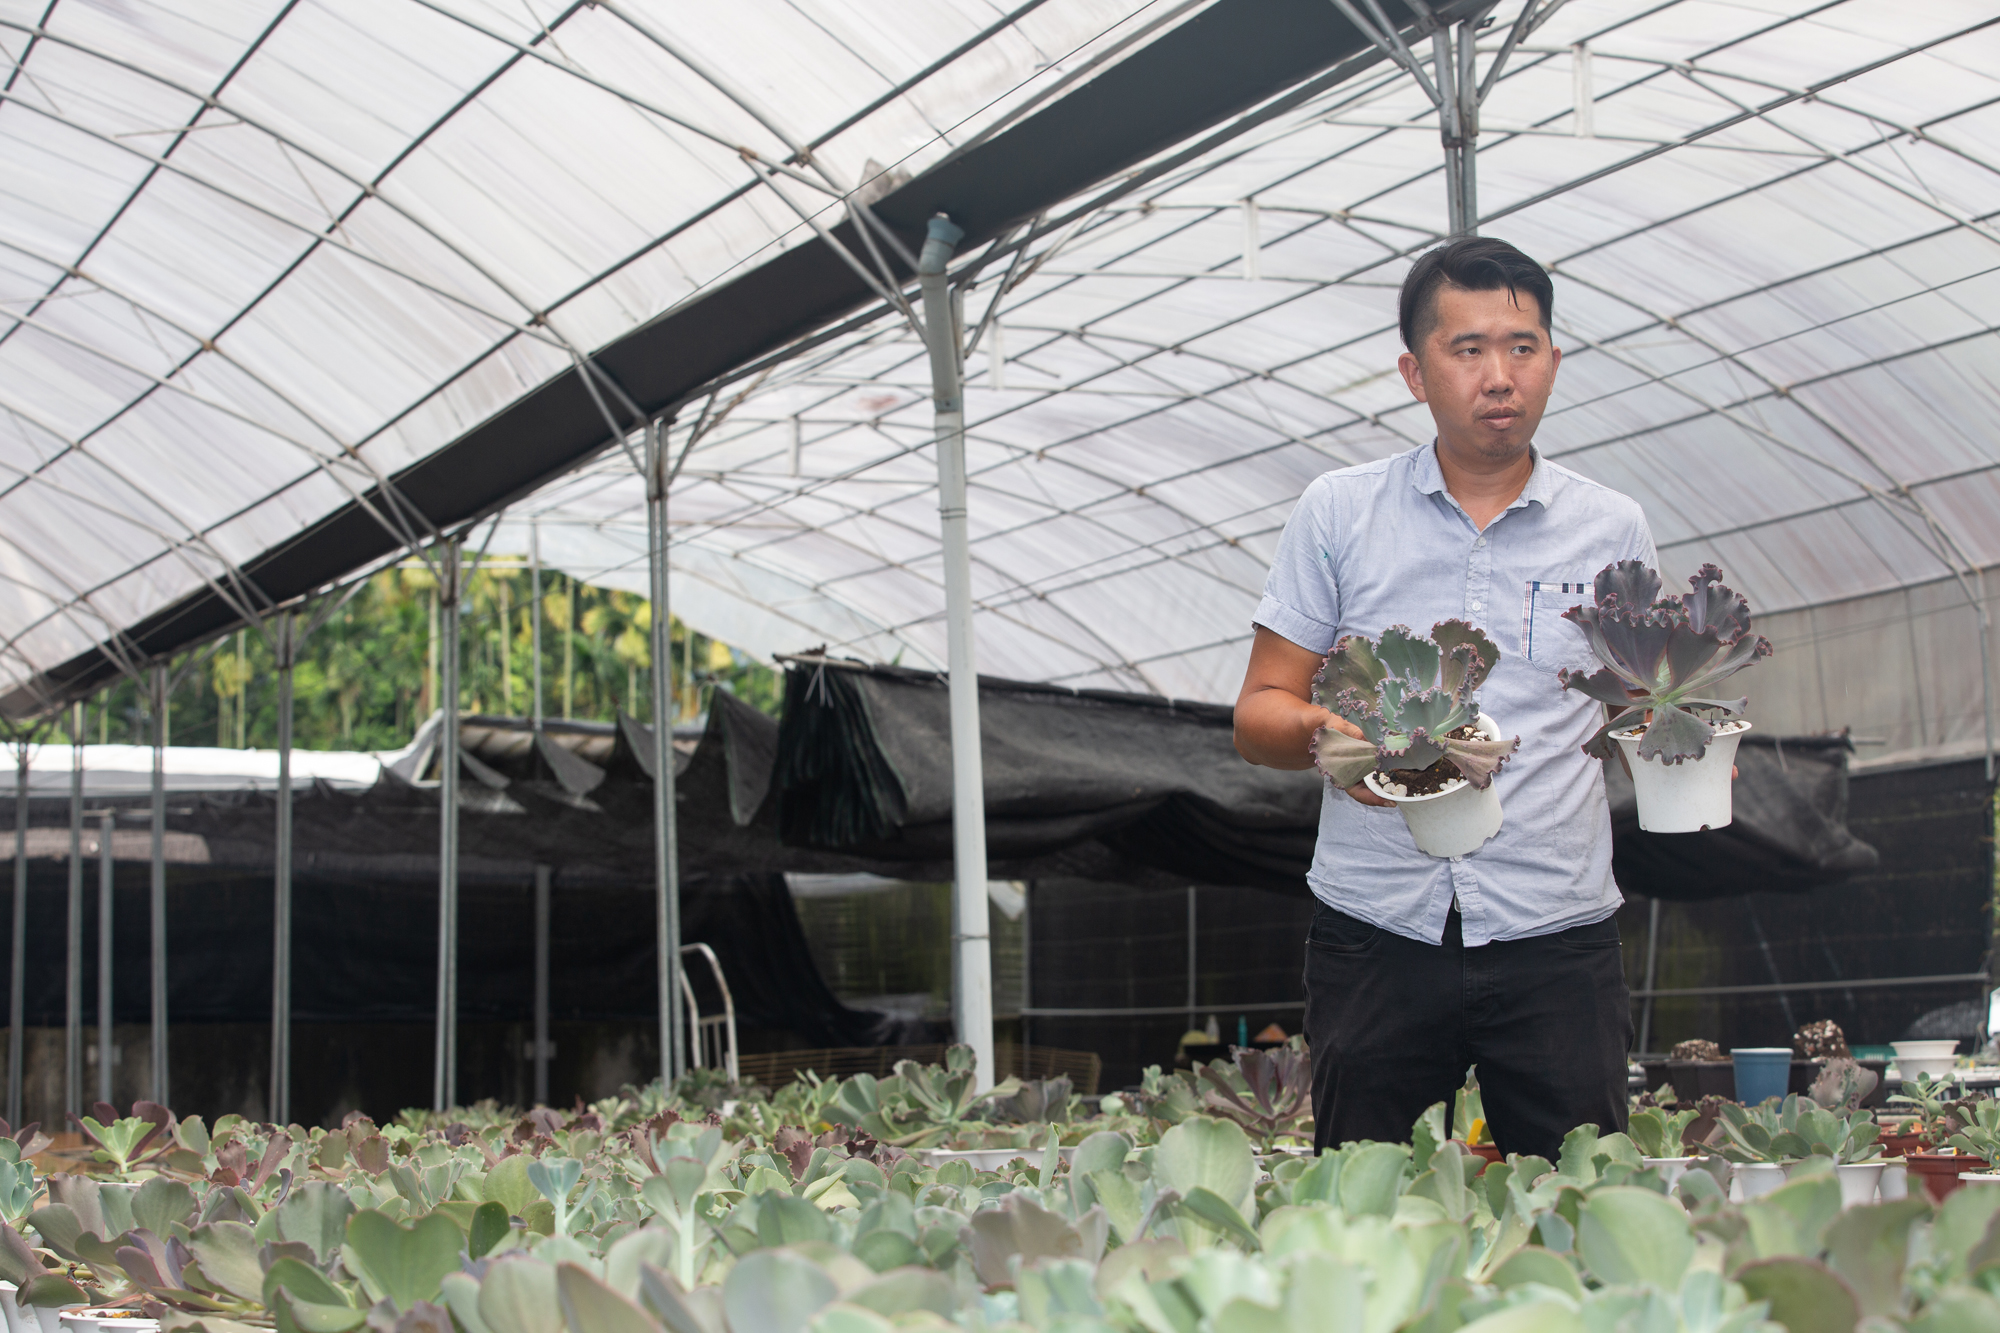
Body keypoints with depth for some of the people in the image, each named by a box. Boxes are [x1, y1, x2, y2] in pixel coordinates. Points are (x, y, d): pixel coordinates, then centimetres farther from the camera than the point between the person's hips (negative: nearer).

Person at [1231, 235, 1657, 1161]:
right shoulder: (1337, 513, 6)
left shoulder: (1611, 530, 8)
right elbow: (1259, 717, 6)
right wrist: (1324, 733, -16)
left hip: (1555, 941, 1)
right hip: (1376, 936, 0)